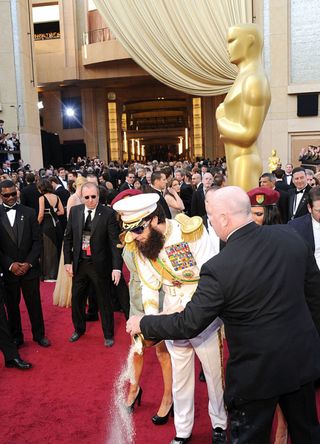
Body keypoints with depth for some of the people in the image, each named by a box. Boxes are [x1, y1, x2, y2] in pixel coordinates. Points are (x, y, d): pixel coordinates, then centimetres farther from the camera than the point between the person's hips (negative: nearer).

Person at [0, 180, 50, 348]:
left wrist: (29, 263, -9)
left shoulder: (29, 213, 0)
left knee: (34, 303, 10)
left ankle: (39, 335, 27)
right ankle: (16, 337, 29)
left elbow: (37, 240, 0)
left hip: (30, 268, 1)